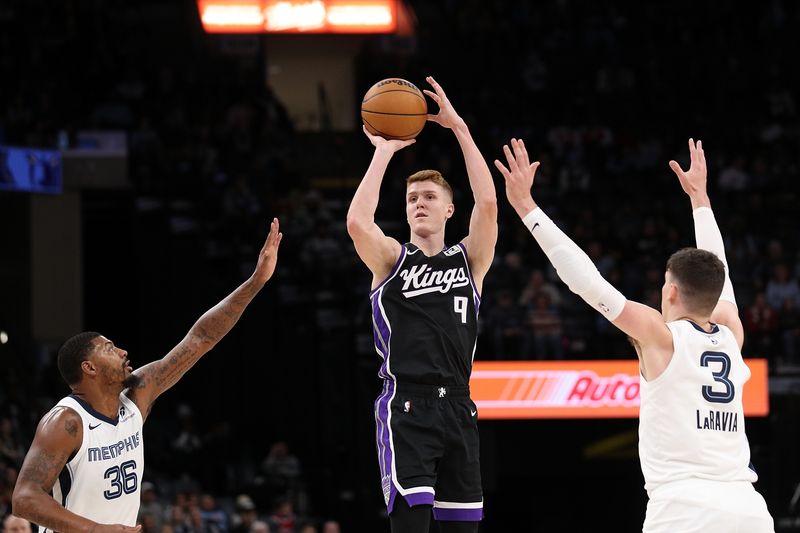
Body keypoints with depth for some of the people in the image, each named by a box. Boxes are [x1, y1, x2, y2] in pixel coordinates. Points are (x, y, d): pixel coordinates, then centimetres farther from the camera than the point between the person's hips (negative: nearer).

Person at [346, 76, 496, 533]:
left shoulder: (470, 261, 12)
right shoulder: (392, 260, 7)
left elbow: (488, 203, -4)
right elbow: (358, 221, -13)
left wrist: (460, 129, -5)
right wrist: (384, 152, -6)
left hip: (457, 408, 3)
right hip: (406, 407, -3)